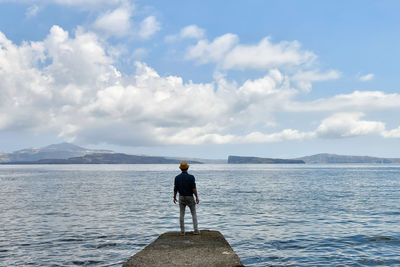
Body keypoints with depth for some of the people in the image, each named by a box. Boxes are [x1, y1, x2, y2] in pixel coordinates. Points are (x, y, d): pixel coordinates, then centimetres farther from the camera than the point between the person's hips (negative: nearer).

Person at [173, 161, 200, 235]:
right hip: (190, 197, -2)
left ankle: (182, 231, 7)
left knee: (181, 214, 7)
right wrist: (197, 197, -9)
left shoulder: (177, 178, -5)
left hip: (181, 197, 2)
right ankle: (195, 230, 2)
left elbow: (175, 189, -1)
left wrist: (174, 197, 13)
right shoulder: (191, 177, -14)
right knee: (194, 214, 9)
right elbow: (194, 188, -17)